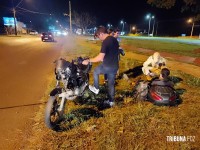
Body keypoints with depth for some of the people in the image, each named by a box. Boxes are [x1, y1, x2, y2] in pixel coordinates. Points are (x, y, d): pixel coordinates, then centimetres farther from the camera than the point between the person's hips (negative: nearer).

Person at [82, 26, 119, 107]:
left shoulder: (105, 42, -19)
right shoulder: (115, 39, 8)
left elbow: (100, 57, -25)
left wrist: (88, 61, -17)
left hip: (107, 66, -8)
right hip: (115, 66, 8)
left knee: (95, 71, 21)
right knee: (111, 83, 18)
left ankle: (96, 88, 33)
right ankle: (111, 101, 30)